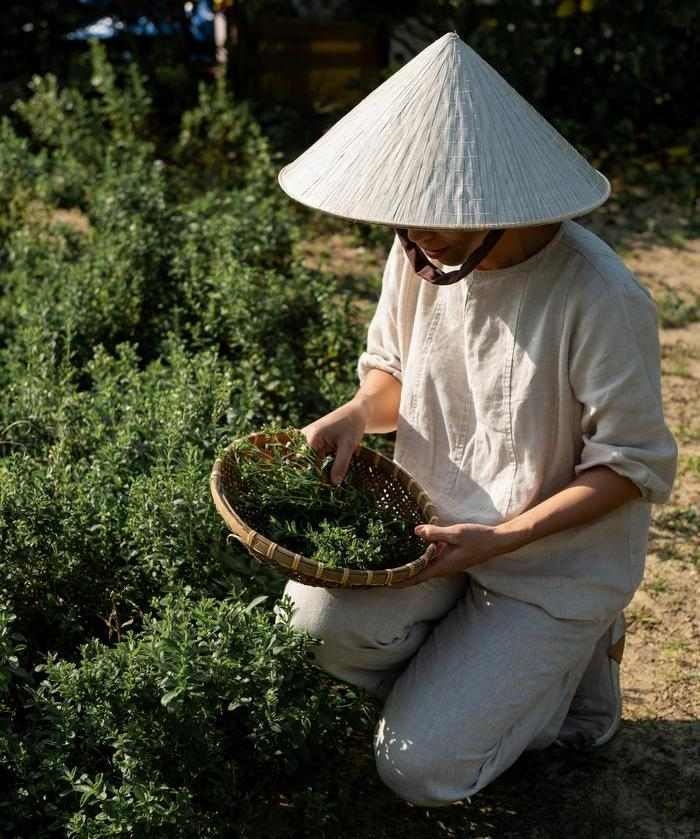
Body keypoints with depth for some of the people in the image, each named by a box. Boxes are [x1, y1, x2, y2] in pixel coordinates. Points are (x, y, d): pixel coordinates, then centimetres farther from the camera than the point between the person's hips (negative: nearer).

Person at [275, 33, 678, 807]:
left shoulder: (600, 299, -26)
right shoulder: (420, 256, -8)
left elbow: (634, 465, -17)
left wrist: (501, 538, -25)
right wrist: (357, 412, -13)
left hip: (554, 561, -5)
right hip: (434, 521, 5)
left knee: (417, 770, -10)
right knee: (322, 613, -23)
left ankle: (572, 670, 17)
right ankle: (470, 686, 7)